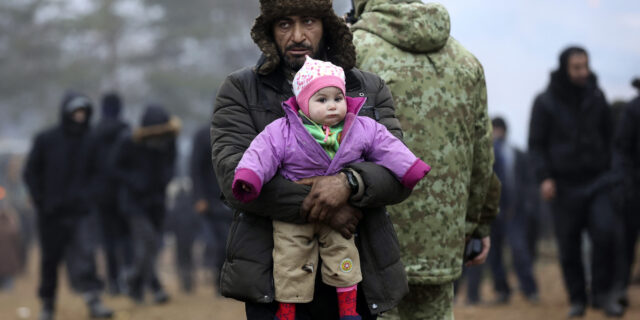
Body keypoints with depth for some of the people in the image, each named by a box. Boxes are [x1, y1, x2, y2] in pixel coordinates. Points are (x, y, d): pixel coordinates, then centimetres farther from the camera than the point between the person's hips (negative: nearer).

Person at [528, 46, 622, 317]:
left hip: (597, 181, 1)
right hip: (564, 185, -1)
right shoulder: (545, 102, -2)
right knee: (569, 247, 1)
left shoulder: (596, 98, 7)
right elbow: (536, 144, -2)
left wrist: (612, 170, 10)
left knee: (605, 232, -16)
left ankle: (601, 292, -3)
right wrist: (544, 177, -13)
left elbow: (608, 137, 16)